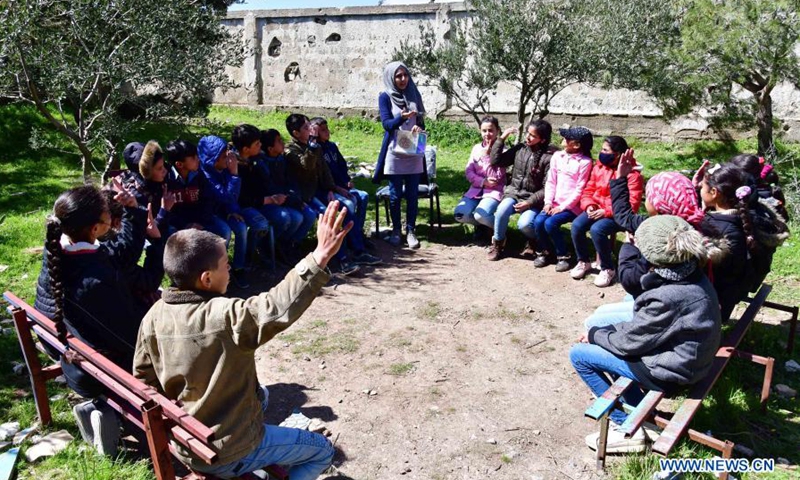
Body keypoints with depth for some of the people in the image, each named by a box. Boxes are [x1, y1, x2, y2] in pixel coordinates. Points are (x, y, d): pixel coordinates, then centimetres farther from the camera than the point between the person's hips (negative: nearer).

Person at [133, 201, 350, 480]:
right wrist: (321, 256, -45)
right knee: (322, 451, 12)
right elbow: (280, 306, -42)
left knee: (258, 395, 32)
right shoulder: (227, 317, -31)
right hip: (230, 455, -7)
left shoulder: (153, 318, -10)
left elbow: (144, 379, 2)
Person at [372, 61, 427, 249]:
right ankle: (396, 230, 17)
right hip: (394, 152, -3)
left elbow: (421, 121, 11)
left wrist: (419, 127, -13)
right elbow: (386, 123, -11)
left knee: (412, 194, 3)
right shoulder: (385, 96, -2)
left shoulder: (414, 94, 8)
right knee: (395, 194, 4)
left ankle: (411, 230, 11)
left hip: (414, 153, 3)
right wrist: (402, 117, -30)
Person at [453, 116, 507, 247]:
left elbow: (496, 177, -11)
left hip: (494, 191, -4)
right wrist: (483, 181, -14)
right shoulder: (477, 148, 8)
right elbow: (469, 172, 3)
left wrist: (487, 156, -15)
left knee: (481, 215, -32)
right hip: (476, 189, 5)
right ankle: (481, 224, 13)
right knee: (459, 214, -19)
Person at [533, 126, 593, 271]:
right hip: (555, 203, 5)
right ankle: (545, 252, 7)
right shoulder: (557, 156, 6)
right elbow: (551, 182, 6)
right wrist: (548, 202, -6)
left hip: (572, 206, -5)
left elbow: (579, 189, -11)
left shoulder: (585, 162, -9)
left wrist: (563, 207, -15)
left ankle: (563, 256, -5)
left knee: (550, 223, -26)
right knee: (538, 221, -18)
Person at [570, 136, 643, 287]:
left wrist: (606, 212, -24)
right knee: (577, 225, -22)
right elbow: (589, 190, 12)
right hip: (597, 209, 6)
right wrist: (589, 205, -10)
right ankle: (583, 262, 2)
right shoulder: (599, 167, 5)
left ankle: (608, 269, -13)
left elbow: (631, 204, -18)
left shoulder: (632, 174, -14)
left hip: (617, 215, -6)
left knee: (597, 229, -33)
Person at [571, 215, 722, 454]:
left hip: (668, 370, -9)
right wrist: (603, 332, 2)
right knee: (604, 338, 21)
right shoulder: (692, 275, -4)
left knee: (579, 354, -2)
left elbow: (629, 341, -19)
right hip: (688, 356, 9)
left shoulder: (668, 297, -31)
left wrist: (594, 334, -2)